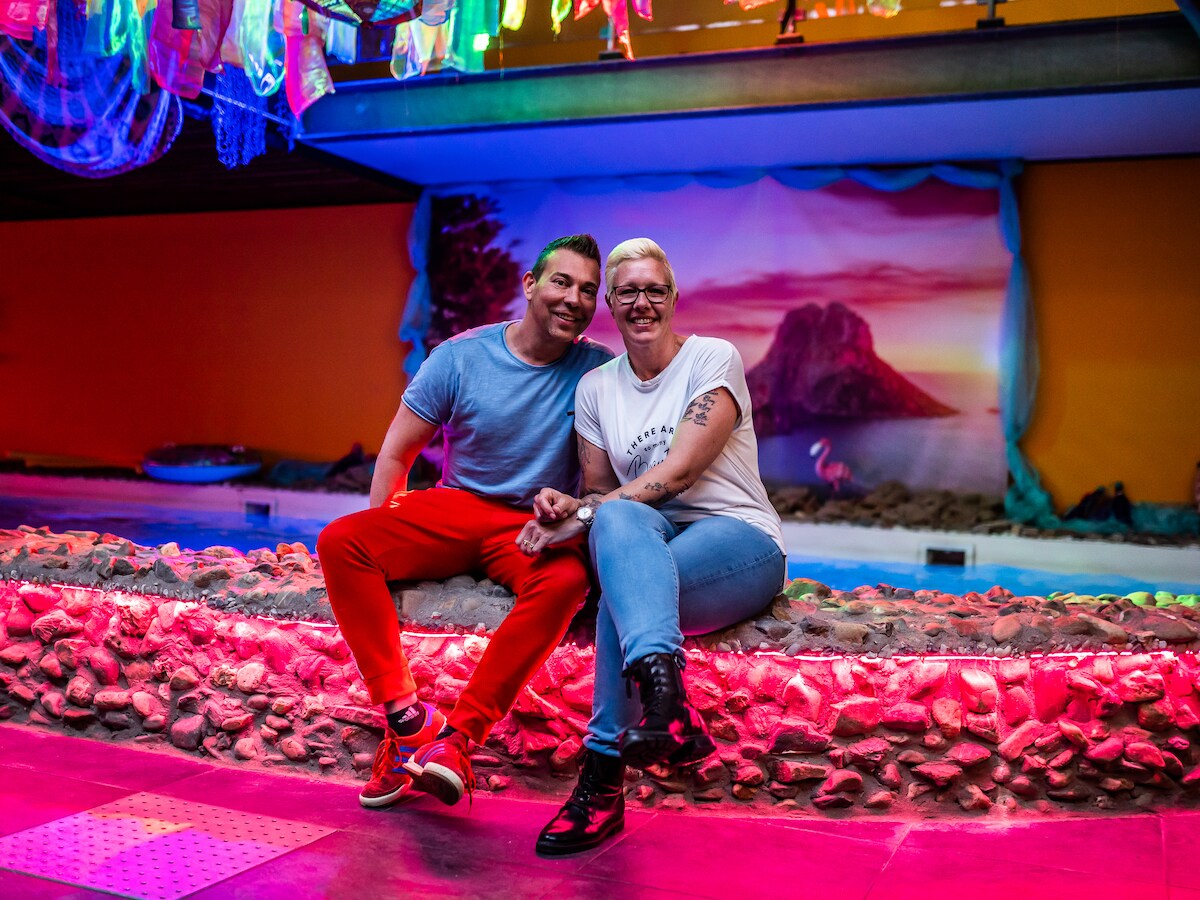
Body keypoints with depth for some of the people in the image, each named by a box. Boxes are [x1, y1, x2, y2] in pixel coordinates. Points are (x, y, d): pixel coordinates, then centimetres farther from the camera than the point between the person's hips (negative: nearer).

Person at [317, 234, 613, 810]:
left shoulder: (598, 371, -3)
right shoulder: (461, 357, -2)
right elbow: (396, 454, 3)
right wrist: (382, 548, -4)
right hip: (454, 508, 2)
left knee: (565, 580, -36)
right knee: (339, 542, -21)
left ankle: (458, 737, -29)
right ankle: (406, 716, -22)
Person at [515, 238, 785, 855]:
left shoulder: (714, 358, -2)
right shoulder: (596, 387, 13)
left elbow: (679, 471, -14)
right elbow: (598, 492, 13)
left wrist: (585, 514, -20)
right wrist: (571, 507, -12)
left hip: (739, 540, -3)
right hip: (649, 546, 3)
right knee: (619, 519, -37)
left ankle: (603, 776, -38)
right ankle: (667, 704, -55)